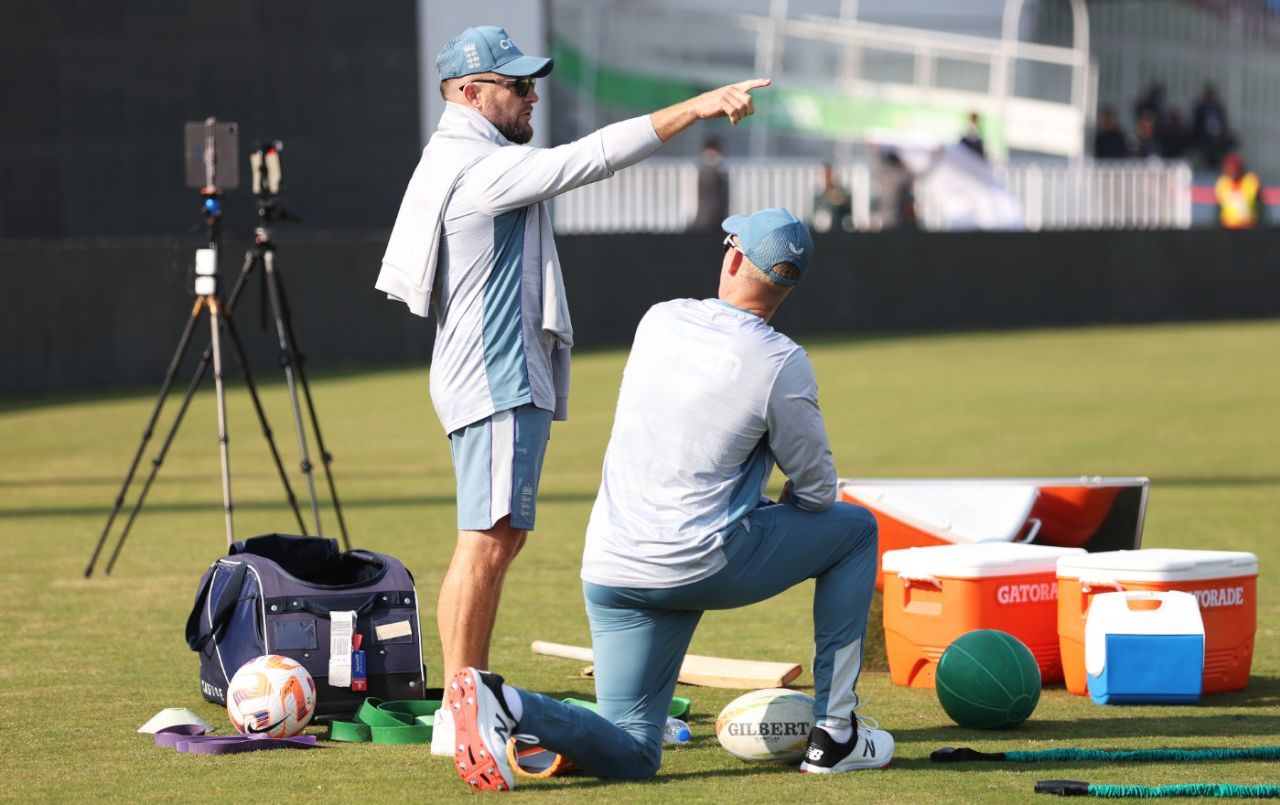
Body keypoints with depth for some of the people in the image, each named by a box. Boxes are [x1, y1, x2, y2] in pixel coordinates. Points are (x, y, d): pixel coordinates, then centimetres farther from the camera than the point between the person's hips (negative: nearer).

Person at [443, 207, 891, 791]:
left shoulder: (658, 321, 6)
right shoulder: (781, 364, -10)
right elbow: (816, 490, 0)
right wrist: (784, 505, 24)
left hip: (610, 569, 5)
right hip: (702, 564, -5)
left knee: (632, 757, 10)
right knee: (855, 528, 19)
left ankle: (505, 705, -18)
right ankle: (834, 736, 14)